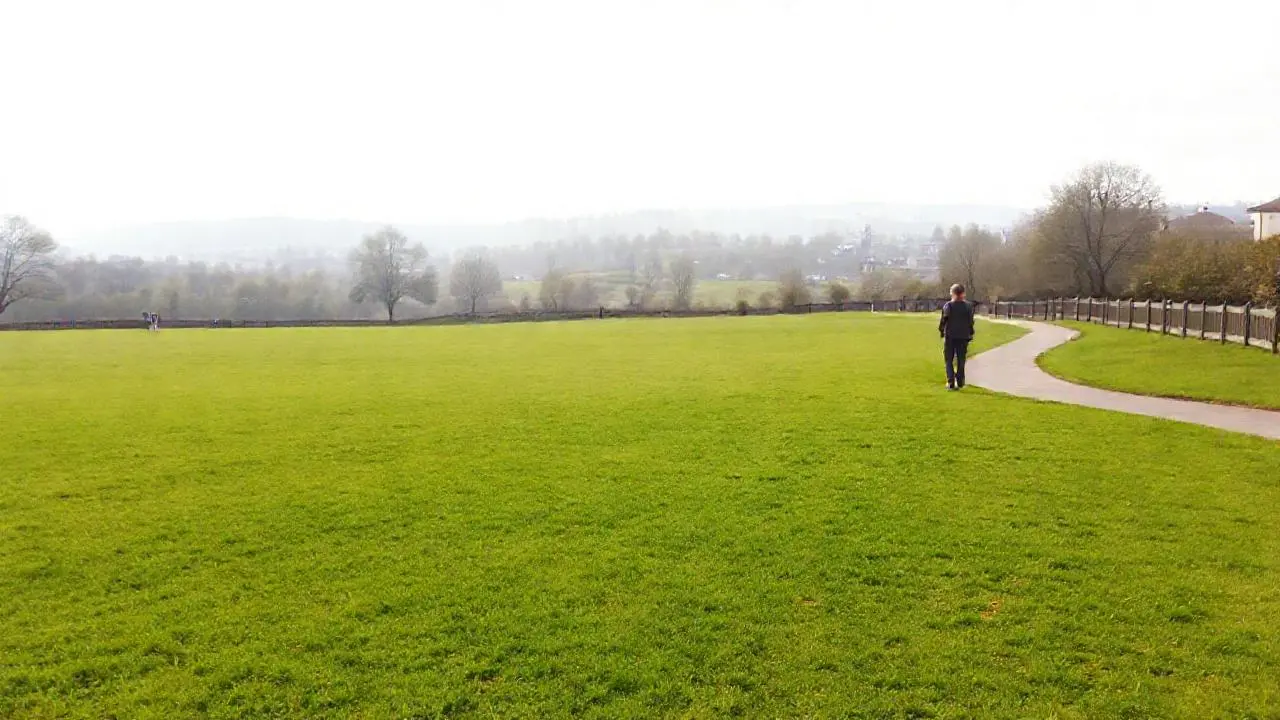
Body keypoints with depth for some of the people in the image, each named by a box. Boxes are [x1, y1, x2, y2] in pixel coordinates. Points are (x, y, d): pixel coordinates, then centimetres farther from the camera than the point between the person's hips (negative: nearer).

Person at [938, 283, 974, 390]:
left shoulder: (948, 306, -7)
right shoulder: (968, 306, -1)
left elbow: (943, 320, -6)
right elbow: (971, 322, 2)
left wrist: (941, 330, 9)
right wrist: (970, 334, 12)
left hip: (950, 337, -2)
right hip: (963, 337, 2)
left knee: (949, 361, 6)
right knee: (961, 361, 11)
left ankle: (951, 383, -3)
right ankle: (959, 383, 13)